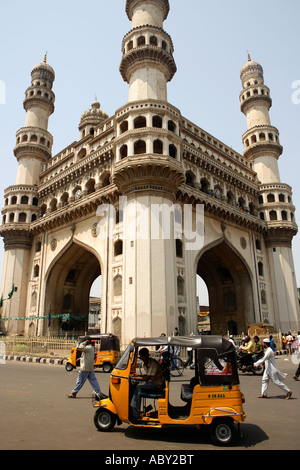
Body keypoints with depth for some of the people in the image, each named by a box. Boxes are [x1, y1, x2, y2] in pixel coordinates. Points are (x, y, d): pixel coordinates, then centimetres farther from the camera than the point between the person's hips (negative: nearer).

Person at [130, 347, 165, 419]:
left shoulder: (153, 363, -21)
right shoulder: (145, 363, 7)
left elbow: (147, 378, -24)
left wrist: (135, 378, -21)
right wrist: (137, 375, 5)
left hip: (157, 385, -9)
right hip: (151, 382, 9)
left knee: (138, 388, -22)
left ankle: (134, 413, -17)